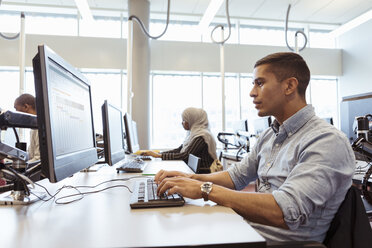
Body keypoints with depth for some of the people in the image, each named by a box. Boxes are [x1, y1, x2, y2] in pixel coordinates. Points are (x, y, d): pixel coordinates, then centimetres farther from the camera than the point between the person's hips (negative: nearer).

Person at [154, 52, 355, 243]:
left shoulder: (328, 141, -19)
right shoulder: (269, 136, 8)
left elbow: (285, 213, -30)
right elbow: (236, 176, 15)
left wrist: (205, 189, -26)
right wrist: (191, 178, 0)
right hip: (246, 231, 7)